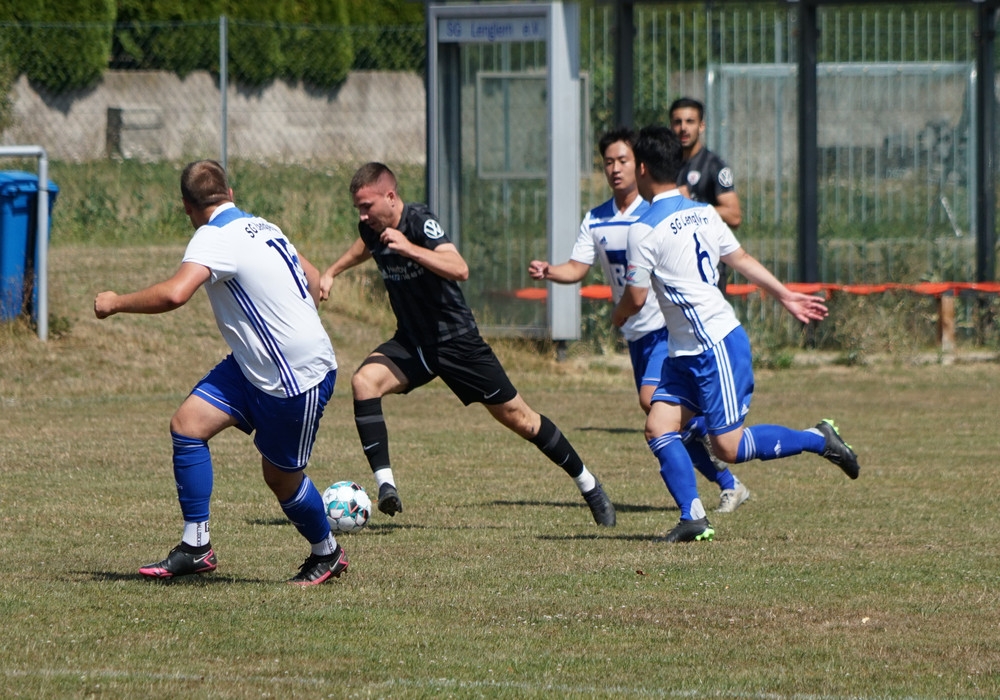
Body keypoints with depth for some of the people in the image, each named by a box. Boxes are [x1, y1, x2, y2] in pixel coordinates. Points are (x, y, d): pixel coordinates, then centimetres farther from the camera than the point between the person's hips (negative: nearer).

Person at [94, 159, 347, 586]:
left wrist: (115, 303, -21)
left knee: (281, 478, 7)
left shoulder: (215, 238, -20)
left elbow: (174, 294, -36)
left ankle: (327, 554, 32)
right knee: (187, 424, -1)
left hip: (301, 376, -9)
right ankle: (196, 547, 2)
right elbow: (313, 279, 19)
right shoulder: (262, 228, 8)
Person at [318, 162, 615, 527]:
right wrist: (332, 272, 26)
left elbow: (459, 269, -40)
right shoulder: (372, 228, -2)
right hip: (411, 343, 6)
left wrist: (409, 249, -47)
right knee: (364, 381, -23)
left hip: (456, 341, -6)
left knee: (516, 416, 3)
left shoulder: (420, 222, -23)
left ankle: (587, 483, 22)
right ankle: (384, 483, -25)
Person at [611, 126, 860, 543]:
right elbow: (742, 260, 17)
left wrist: (617, 317, 14)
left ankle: (819, 440, 6)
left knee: (728, 448, -4)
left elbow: (635, 299, -9)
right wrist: (785, 296, 28)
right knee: (659, 427, 1)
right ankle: (693, 518, -5)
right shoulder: (703, 213, 9)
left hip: (716, 348, -9)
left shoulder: (644, 231, -16)